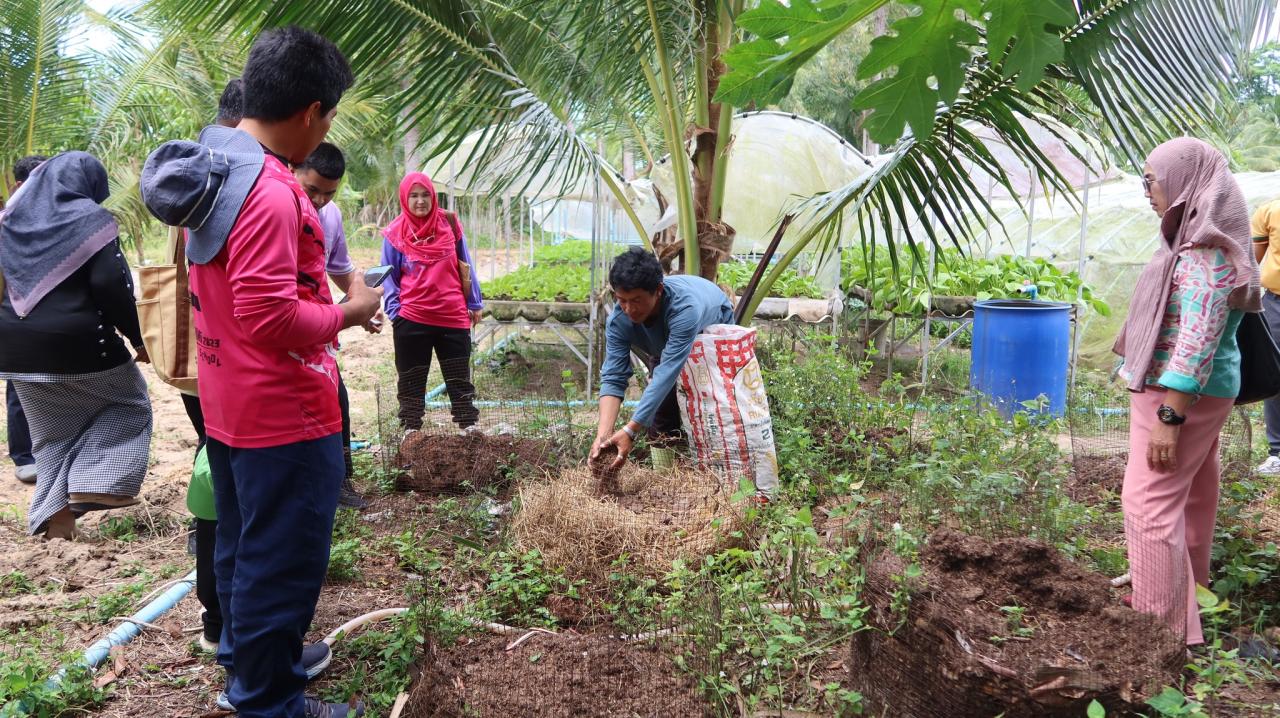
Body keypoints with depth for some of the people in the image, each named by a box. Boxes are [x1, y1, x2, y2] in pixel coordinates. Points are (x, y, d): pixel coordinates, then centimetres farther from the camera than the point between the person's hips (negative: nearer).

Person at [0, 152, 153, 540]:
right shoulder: (90, 219, -8)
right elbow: (111, 286, -16)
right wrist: (138, 337, -8)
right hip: (78, 343, -6)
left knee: (50, 434, 17)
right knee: (130, 402, 15)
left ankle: (55, 517, 13)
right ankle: (93, 484, 1)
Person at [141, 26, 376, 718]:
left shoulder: (211, 166, 7)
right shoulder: (269, 191, -25)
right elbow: (268, 317, -28)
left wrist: (322, 296, 15)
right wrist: (350, 311, -14)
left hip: (226, 405, 10)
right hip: (284, 414, -10)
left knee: (241, 545, 23)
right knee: (283, 563, 5)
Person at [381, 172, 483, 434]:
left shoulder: (449, 224, 3)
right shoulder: (395, 234, -2)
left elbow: (465, 267, 8)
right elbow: (389, 277, 2)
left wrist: (475, 303, 8)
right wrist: (394, 311, -9)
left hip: (453, 316, 1)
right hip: (411, 320, -1)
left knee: (460, 378, 10)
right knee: (411, 382, 8)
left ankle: (470, 428, 18)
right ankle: (410, 431, 19)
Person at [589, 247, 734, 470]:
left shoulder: (684, 307, -47)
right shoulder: (618, 320, -32)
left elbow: (667, 374, -50)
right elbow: (612, 378, -33)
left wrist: (630, 431, -55)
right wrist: (603, 435, -49)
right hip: (664, 347, 4)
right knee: (661, 430, -3)